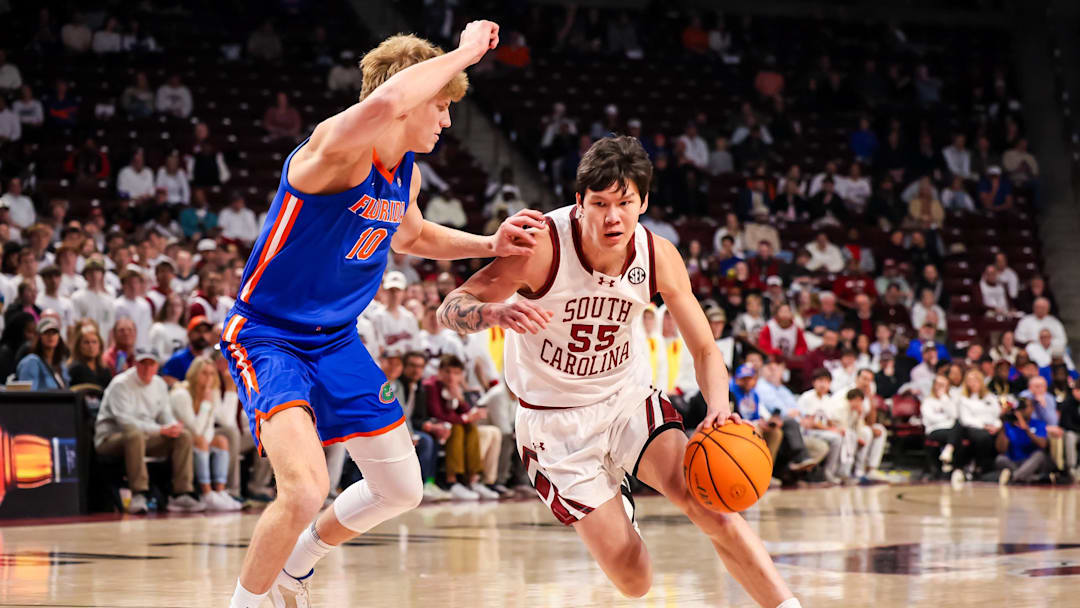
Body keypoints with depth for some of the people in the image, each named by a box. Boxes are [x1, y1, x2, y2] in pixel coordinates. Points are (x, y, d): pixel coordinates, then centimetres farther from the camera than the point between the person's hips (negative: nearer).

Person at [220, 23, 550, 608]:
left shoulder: (406, 174, 4)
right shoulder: (338, 146, -24)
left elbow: (411, 235, 28)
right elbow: (383, 103, -48)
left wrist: (490, 245, 12)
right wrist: (465, 51, -35)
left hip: (337, 340, 9)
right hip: (267, 335, -9)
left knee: (402, 490, 16)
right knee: (305, 491, -28)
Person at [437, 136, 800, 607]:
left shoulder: (659, 257, -13)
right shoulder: (543, 247, -24)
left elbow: (704, 350, -4)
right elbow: (449, 310, -23)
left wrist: (718, 407, -27)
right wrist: (497, 312, -47)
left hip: (628, 400, 2)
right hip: (557, 423, -2)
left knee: (705, 502, -25)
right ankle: (614, 511, 30)